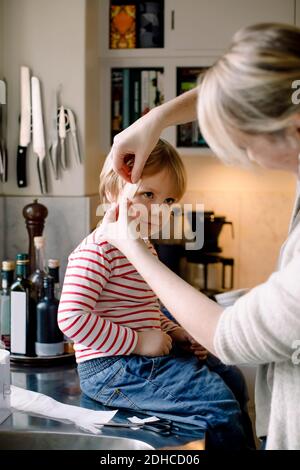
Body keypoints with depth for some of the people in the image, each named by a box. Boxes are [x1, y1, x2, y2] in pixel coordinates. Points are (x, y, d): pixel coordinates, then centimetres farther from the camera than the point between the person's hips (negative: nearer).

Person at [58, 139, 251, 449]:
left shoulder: (143, 247, 13)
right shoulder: (96, 250, -19)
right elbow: (72, 317, -27)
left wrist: (175, 333, 7)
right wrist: (137, 341, -23)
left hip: (140, 357, 10)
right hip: (110, 370, -10)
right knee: (218, 402, -18)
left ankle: (242, 440, 34)